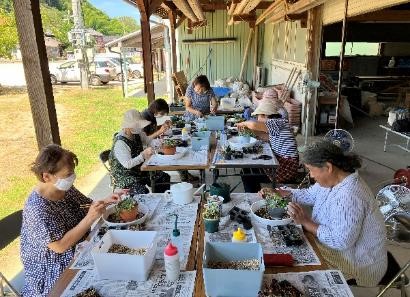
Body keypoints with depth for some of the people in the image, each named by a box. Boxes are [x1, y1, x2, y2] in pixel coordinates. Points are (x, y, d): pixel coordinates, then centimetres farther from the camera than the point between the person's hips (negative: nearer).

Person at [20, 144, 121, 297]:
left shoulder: (65, 188, -5)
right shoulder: (37, 208, -26)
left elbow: (88, 206, 7)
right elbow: (60, 246, -27)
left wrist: (106, 201, -13)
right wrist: (90, 218, -31)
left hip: (79, 251, 7)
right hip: (53, 271, -7)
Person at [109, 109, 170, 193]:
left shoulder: (136, 134, -2)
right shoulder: (120, 143, -27)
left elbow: (147, 141, 16)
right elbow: (127, 164, -31)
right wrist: (143, 155, -39)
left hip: (139, 170, 9)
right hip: (124, 176, -8)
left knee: (165, 178, 4)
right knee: (142, 192, -31)